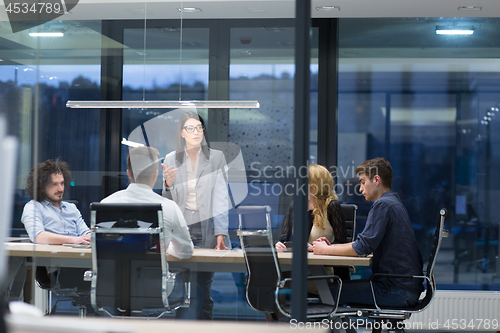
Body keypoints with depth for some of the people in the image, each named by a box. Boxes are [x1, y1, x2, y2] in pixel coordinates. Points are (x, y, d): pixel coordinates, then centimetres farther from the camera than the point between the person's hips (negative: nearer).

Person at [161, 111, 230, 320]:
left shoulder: (216, 157, 3)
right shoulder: (171, 159, 8)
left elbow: (221, 197, -1)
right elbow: (168, 201, 14)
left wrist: (221, 233, -10)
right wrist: (168, 184, -8)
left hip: (207, 230, -1)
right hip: (181, 230, 1)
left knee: (204, 287, -1)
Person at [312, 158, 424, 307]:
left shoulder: (383, 205, -15)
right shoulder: (392, 202, 19)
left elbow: (363, 247, -18)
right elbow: (366, 243, 23)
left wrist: (326, 250, -6)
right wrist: (331, 246, 11)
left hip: (398, 291, -10)